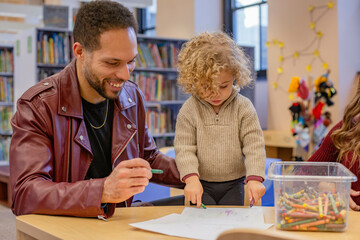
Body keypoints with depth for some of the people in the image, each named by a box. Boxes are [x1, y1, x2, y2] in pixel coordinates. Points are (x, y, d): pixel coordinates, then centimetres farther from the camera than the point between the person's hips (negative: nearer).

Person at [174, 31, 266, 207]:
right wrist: (191, 178, -22)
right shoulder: (189, 110, -6)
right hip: (202, 185, 0)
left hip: (234, 184, 0)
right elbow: (184, 148, -7)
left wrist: (254, 179, -19)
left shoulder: (244, 107, -5)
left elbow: (254, 146, -6)